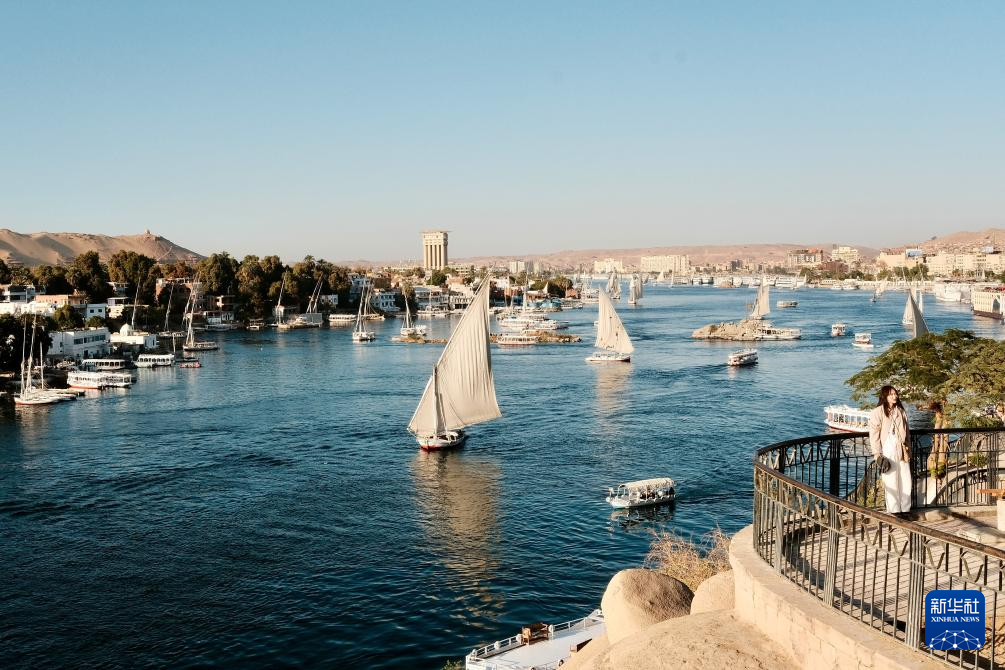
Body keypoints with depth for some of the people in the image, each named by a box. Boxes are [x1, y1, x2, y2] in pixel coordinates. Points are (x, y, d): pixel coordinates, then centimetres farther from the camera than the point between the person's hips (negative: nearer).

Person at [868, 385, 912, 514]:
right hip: (888, 453, -5)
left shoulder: (901, 412, 12)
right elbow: (874, 435, -7)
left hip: (902, 452, 5)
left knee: (906, 482, 6)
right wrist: (877, 454, -12)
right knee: (891, 484, -1)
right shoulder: (877, 413, -5)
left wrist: (908, 450, 12)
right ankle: (894, 511, 7)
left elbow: (907, 433, 18)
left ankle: (905, 510, 17)